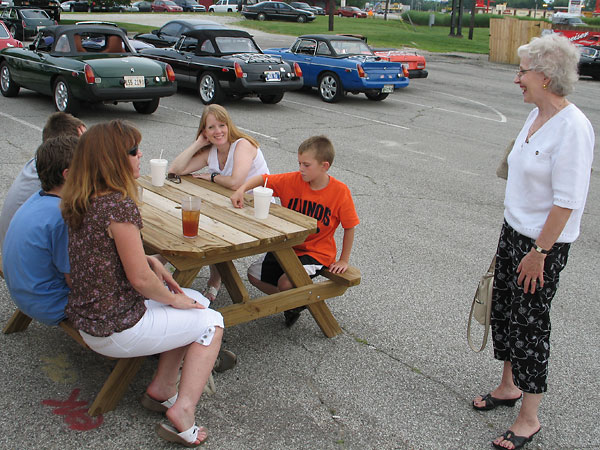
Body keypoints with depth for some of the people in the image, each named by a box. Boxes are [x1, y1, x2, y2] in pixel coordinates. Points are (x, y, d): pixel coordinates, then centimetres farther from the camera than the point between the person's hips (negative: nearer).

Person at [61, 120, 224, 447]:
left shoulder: (80, 202, 3)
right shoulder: (119, 205, -24)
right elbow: (140, 279, -21)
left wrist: (151, 261, 5)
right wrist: (173, 299, -4)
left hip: (87, 319, 9)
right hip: (116, 330, -9)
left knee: (194, 301, 21)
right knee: (211, 322, 7)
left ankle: (160, 389, 20)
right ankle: (182, 411, -1)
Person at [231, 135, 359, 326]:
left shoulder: (340, 191, -17)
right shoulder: (293, 180, -7)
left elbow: (349, 227, -10)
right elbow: (262, 179, -4)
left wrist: (343, 261, -9)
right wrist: (242, 189, -24)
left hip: (317, 253, -6)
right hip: (287, 246, 6)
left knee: (286, 283, -26)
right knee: (254, 274, 2)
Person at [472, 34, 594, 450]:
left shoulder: (573, 127, -22)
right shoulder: (536, 116, 6)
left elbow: (566, 201, -23)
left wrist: (539, 252, -20)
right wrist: (511, 237, 17)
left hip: (545, 244, -9)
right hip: (514, 232, 9)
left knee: (529, 323, 2)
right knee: (504, 310, 18)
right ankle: (509, 386, 39)